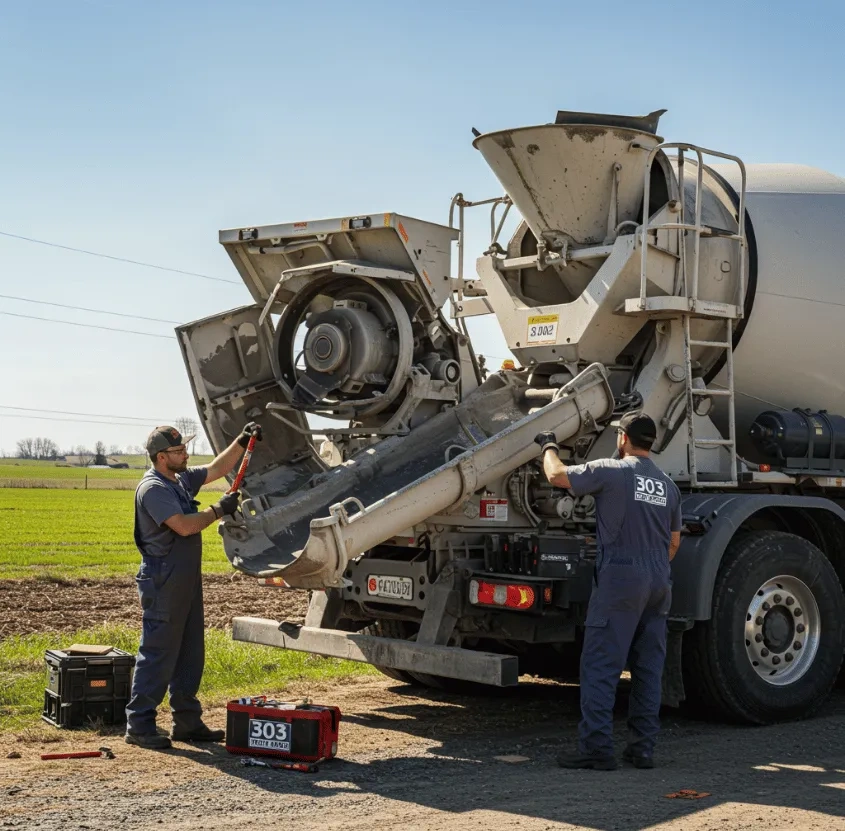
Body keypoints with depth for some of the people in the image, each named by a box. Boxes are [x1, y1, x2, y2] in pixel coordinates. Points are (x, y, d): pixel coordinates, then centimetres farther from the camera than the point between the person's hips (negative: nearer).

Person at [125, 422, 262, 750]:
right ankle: (139, 725, 1)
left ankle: (187, 723, 21)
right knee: (157, 655, -6)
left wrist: (242, 441, 14)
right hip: (163, 584, -10)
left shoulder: (181, 479, 12)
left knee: (190, 655, 13)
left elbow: (216, 470, 23)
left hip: (187, 581, 10)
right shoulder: (153, 488, -16)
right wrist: (219, 510, -11)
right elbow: (184, 526, -23)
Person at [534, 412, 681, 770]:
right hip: (658, 583, 7)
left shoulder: (612, 471, -7)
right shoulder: (668, 485, 14)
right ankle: (643, 747, 13)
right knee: (649, 667, 10)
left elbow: (557, 475, -4)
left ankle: (596, 747, -6)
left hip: (619, 578, -7)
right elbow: (674, 542, 19)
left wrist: (549, 447, 15)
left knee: (600, 665, -4)